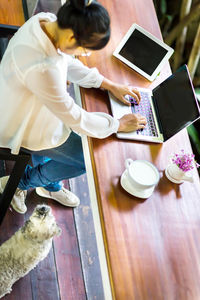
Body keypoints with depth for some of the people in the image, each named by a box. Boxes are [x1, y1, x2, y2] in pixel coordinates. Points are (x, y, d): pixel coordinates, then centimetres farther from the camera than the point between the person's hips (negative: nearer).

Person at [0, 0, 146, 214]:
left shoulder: (46, 21, -17)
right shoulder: (42, 68, -43)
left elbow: (69, 63, 3)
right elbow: (74, 118, -27)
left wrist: (110, 85, 2)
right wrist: (119, 125, -14)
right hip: (23, 127, -7)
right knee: (89, 160, 8)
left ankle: (50, 186, 44)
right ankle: (18, 183, 23)